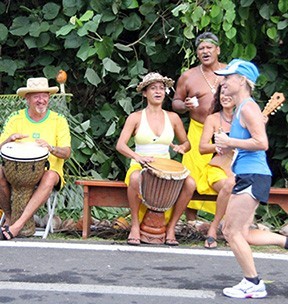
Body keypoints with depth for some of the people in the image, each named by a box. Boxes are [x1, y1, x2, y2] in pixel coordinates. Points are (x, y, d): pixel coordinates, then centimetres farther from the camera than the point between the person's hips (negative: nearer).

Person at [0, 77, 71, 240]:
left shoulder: (58, 120, 3)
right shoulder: (16, 119, 6)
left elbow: (66, 153, -6)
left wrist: (51, 148, -28)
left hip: (48, 170, -1)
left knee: (50, 177, -37)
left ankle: (18, 225, -39)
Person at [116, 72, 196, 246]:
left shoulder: (173, 118, 11)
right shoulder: (136, 118, 3)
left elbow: (187, 143, 19)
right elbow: (120, 145, -6)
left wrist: (181, 147, -7)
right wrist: (138, 157, -26)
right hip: (140, 166, -3)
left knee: (190, 183, -27)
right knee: (136, 178, -40)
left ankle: (171, 227, -11)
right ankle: (135, 225, -19)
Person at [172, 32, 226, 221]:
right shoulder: (188, 77, 8)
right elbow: (176, 101, 14)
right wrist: (185, 106, -7)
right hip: (199, 132, 0)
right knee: (193, 178, -5)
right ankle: (191, 224, 4)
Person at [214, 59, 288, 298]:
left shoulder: (248, 108, -13)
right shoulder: (241, 108, 19)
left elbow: (261, 143, -22)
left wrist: (229, 142, -17)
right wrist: (229, 147, 11)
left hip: (253, 177, -10)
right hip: (247, 177, 10)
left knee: (232, 232, -5)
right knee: (240, 234, 11)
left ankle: (253, 284, 4)